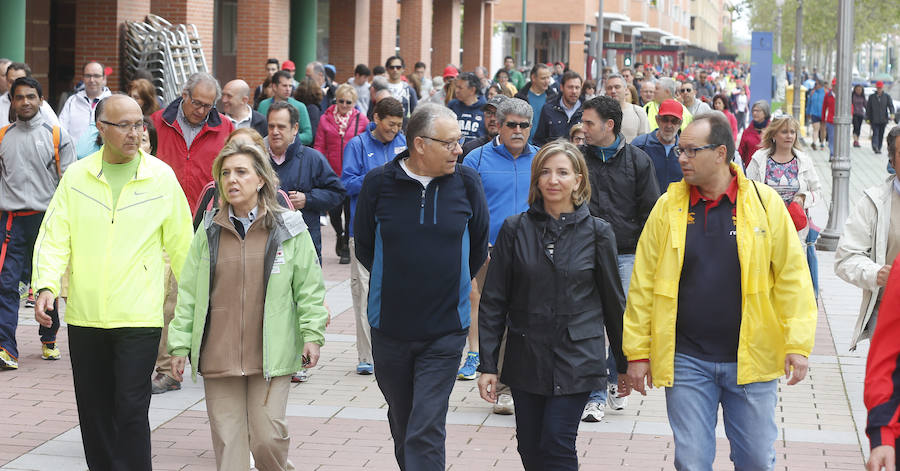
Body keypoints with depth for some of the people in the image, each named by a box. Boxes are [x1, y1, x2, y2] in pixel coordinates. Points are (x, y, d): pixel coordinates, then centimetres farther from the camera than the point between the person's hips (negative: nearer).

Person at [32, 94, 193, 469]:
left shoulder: (161, 177, 0)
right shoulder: (76, 176, 4)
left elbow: (180, 244, 6)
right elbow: (54, 237, 2)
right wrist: (46, 285, -14)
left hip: (139, 316, -3)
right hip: (84, 316, 3)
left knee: (131, 409, -8)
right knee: (93, 410, 11)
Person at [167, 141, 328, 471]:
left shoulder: (289, 229, 1)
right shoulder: (209, 231, 7)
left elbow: (309, 287, 5)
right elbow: (189, 292, 9)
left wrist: (312, 334, -3)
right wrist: (180, 345, 6)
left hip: (271, 356, -2)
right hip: (218, 355, 2)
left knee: (269, 438, -5)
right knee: (227, 442, 3)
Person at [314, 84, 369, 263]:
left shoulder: (361, 120, 1)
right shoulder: (326, 119, 3)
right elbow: (319, 147, 4)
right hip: (332, 174, 1)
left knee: (350, 211, 2)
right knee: (334, 210, 1)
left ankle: (346, 248, 16)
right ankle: (339, 235, 31)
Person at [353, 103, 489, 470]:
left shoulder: (466, 183, -4)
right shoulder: (379, 183, -6)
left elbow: (478, 246, 12)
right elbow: (364, 246, 9)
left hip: (444, 332, -1)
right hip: (390, 327, 1)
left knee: (427, 432, -9)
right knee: (402, 423, 17)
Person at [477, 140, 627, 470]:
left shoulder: (597, 232, 0)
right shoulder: (515, 229, 3)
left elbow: (613, 301, 7)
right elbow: (493, 301, 4)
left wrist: (624, 364, 11)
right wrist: (488, 364, 0)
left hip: (576, 358, -2)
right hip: (525, 360, 2)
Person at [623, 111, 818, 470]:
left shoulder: (765, 203, -2)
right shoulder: (668, 206, 1)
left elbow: (793, 276, -1)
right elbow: (643, 284, 4)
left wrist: (798, 344, -7)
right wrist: (637, 351, 2)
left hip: (751, 359, -1)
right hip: (686, 360, 1)